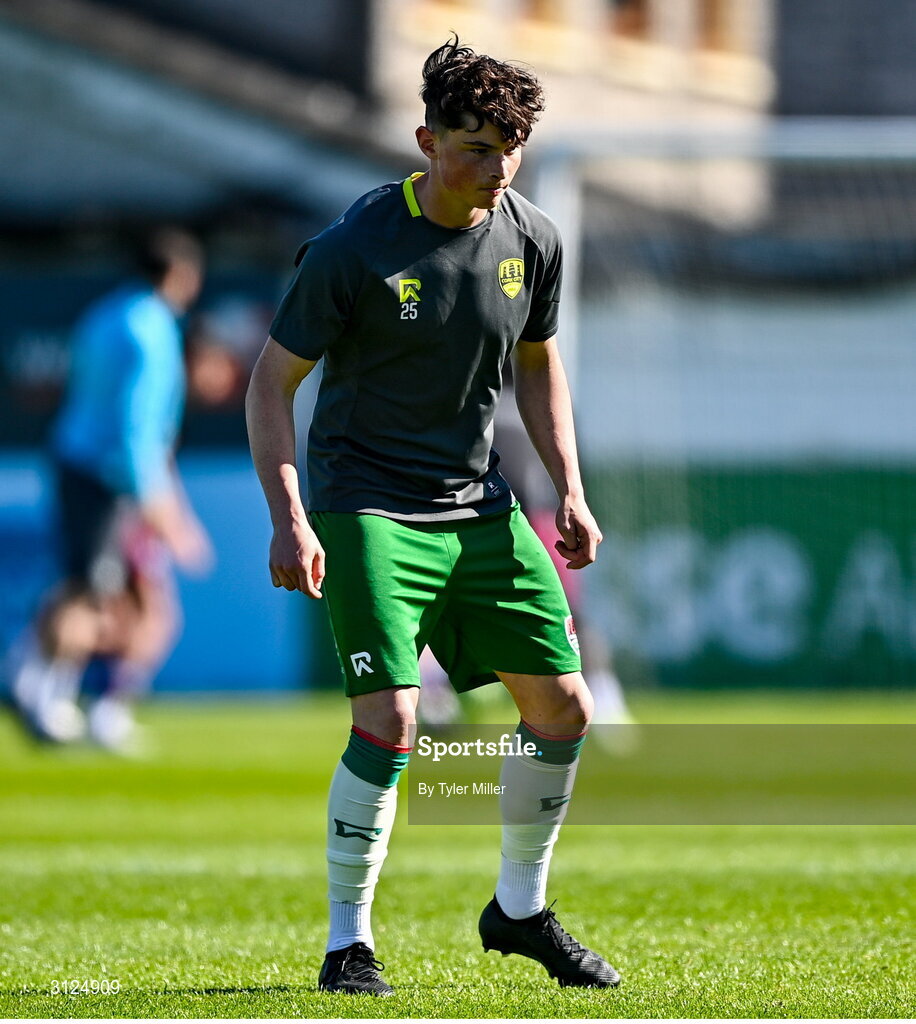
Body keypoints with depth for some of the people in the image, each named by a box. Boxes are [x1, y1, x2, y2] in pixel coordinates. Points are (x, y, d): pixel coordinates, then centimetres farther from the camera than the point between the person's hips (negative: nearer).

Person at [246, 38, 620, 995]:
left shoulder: (531, 240, 0)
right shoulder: (353, 248, -16)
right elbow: (271, 382, -9)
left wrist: (570, 491, 7)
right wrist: (290, 519, -18)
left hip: (479, 506, 6)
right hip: (366, 507, -6)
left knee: (563, 706, 3)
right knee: (389, 719, -17)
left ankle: (520, 910, 23)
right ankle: (348, 942, -2)